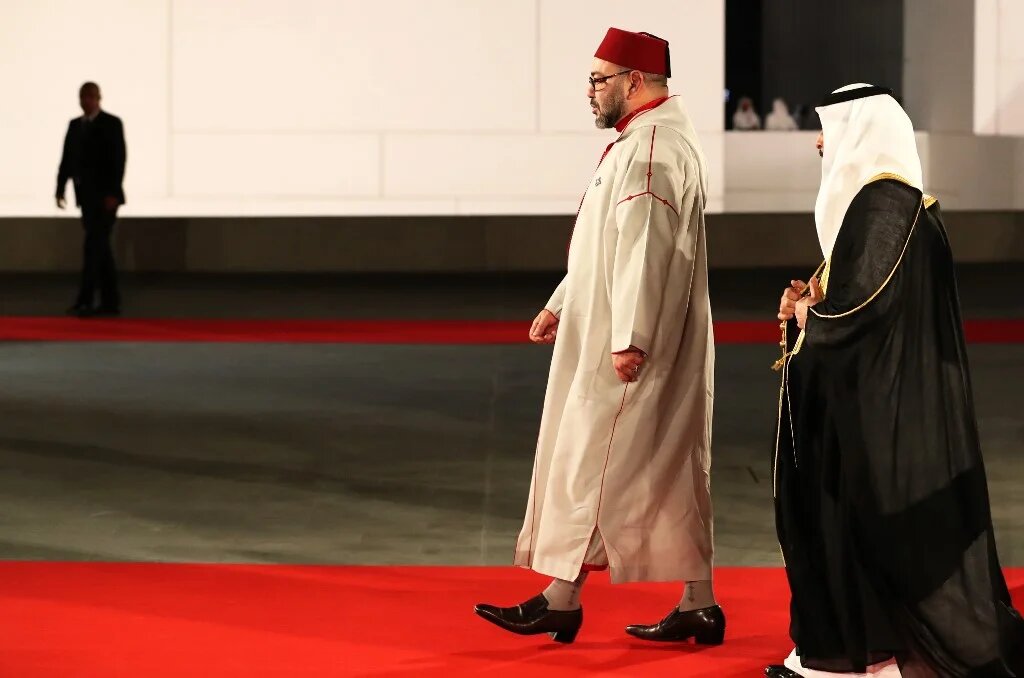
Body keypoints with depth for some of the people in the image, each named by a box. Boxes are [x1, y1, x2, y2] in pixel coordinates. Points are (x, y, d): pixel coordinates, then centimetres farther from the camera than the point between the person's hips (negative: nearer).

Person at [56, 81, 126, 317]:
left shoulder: (111, 123, -6)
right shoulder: (75, 125, 13)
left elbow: (119, 159, -14)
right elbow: (67, 159, 10)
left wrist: (112, 193, -21)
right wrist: (60, 190, 0)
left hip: (105, 196, -7)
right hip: (86, 196, 7)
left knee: (94, 247, -14)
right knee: (100, 248, 8)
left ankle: (85, 301, -17)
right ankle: (110, 302, 12)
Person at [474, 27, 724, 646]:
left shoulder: (649, 148, -17)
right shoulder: (652, 138, 17)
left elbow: (644, 248, -24)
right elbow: (611, 245, 22)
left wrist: (627, 338, -26)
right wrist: (560, 306, 22)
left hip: (633, 346, -10)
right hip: (661, 346, 10)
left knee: (593, 461, -4)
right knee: (672, 469, 10)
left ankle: (561, 600, 2)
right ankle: (697, 606, 12)